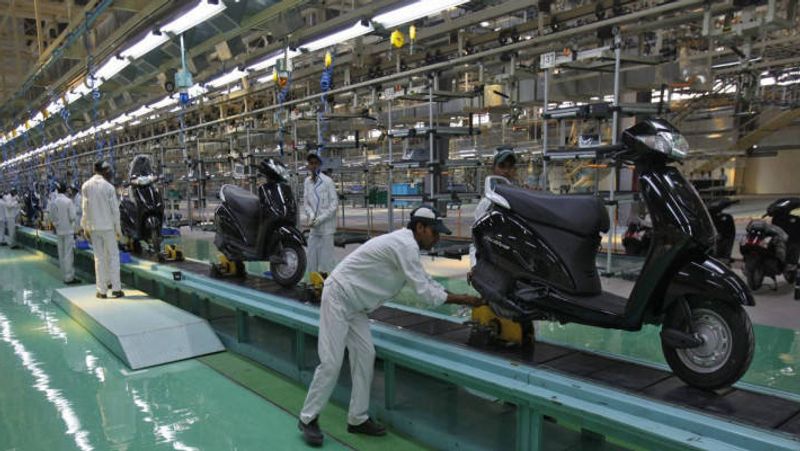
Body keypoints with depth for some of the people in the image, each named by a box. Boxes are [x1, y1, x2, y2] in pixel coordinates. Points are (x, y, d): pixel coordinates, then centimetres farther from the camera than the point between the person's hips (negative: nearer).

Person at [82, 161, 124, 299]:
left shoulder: (86, 186, -1)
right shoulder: (109, 187, -9)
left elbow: (85, 209, 2)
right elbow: (115, 209, -7)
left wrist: (85, 228, 10)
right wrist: (118, 228, 0)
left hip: (94, 227, 3)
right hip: (108, 226, -3)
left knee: (99, 257, 8)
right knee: (113, 255, 5)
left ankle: (102, 291, 10)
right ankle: (116, 288, 4)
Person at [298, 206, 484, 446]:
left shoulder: (405, 244, 9)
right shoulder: (405, 245, -22)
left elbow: (427, 282, 13)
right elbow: (425, 292, -22)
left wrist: (463, 297, 6)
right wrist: (464, 300, -12)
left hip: (354, 304, 10)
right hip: (338, 296, -10)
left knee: (365, 356, 5)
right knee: (331, 362, -7)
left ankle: (357, 419, 14)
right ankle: (308, 418, 8)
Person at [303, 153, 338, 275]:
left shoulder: (327, 181, -9)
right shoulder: (307, 181, 7)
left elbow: (334, 203, -9)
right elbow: (306, 202, 9)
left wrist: (321, 218, -15)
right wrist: (311, 215, -10)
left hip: (326, 225, -5)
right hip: (314, 226, 5)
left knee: (326, 255, -5)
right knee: (311, 255, 9)